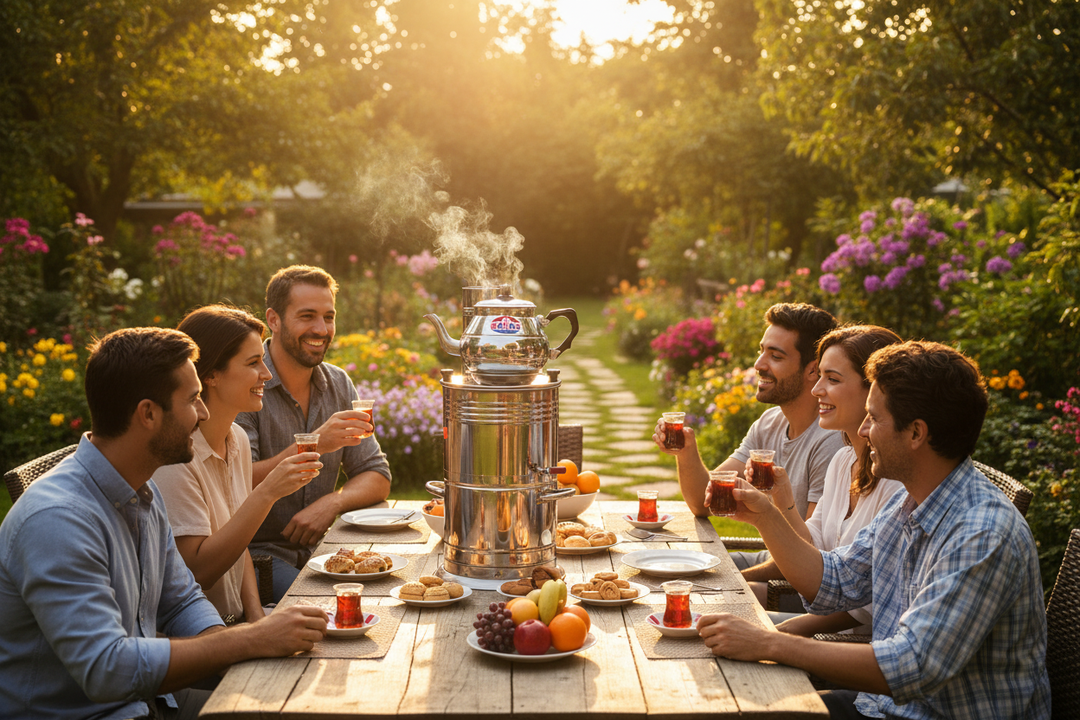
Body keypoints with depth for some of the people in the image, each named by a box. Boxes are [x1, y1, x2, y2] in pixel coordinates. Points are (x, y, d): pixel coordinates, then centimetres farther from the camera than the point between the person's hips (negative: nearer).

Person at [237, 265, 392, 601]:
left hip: (317, 548, 6)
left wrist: (332, 502, -13)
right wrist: (312, 445, -31)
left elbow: (377, 478, 9)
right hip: (254, 552, -6)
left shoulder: (338, 384, 10)